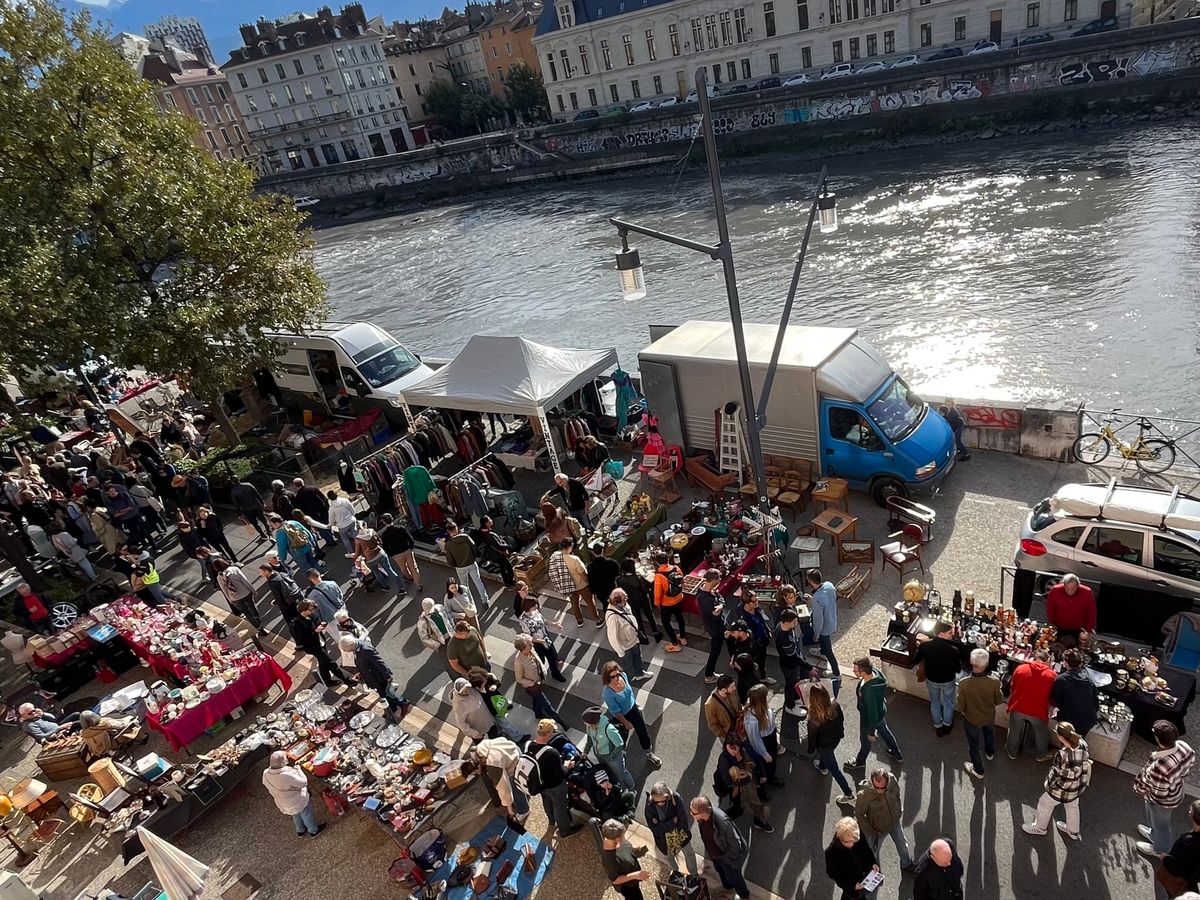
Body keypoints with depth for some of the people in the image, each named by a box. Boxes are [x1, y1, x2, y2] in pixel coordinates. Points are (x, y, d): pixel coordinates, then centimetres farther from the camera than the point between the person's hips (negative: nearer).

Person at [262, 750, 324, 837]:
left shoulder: (266, 774, -22)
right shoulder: (287, 776, -43)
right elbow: (303, 782, -30)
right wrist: (298, 769, -16)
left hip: (282, 803, 6)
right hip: (298, 801, -6)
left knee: (295, 815, 34)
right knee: (307, 815, 23)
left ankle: (300, 831, 56)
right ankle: (313, 831, 46)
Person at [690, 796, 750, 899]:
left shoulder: (722, 822, -45)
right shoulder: (700, 818, -23)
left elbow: (734, 843, -29)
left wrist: (727, 858, -15)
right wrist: (709, 853, 10)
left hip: (726, 856, -6)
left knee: (733, 877, 23)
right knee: (721, 872, 33)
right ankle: (727, 887, 64)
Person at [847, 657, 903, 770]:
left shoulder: (869, 692, -45)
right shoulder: (874, 671, -23)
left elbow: (872, 713, -31)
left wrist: (871, 732, -16)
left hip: (869, 719, -7)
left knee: (865, 740, 23)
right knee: (885, 731, 34)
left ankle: (860, 761, 52)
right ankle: (898, 754, 58)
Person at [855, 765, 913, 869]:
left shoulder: (892, 780, -29)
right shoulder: (864, 794, -40)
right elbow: (858, 814, -21)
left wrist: (899, 813, 4)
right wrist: (870, 832, -16)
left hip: (895, 822, 3)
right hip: (878, 829, -3)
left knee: (903, 844, 29)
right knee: (873, 852, 23)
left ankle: (907, 863, 61)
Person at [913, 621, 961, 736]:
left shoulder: (925, 645, -25)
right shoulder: (952, 649, -33)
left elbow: (915, 661, -9)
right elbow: (958, 668, -18)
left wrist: (920, 648, 6)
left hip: (931, 680, 2)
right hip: (947, 681, -2)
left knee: (935, 702, 27)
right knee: (948, 703, 28)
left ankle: (938, 726, 47)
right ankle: (947, 725, 50)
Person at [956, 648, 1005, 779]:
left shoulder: (964, 683, -37)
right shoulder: (994, 682, -32)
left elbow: (960, 707, -24)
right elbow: (999, 700, -12)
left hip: (972, 719, -3)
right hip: (989, 716, 3)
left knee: (974, 744, 24)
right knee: (989, 733, 36)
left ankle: (978, 770, 45)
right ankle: (990, 752, 65)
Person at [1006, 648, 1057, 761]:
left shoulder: (1020, 668, -8)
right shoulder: (1051, 674, -12)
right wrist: (1048, 709, 18)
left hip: (1018, 708, 1)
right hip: (1038, 711, -1)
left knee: (1015, 731, 23)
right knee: (1041, 733, 27)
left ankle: (1012, 753, 43)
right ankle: (1042, 755, 47)